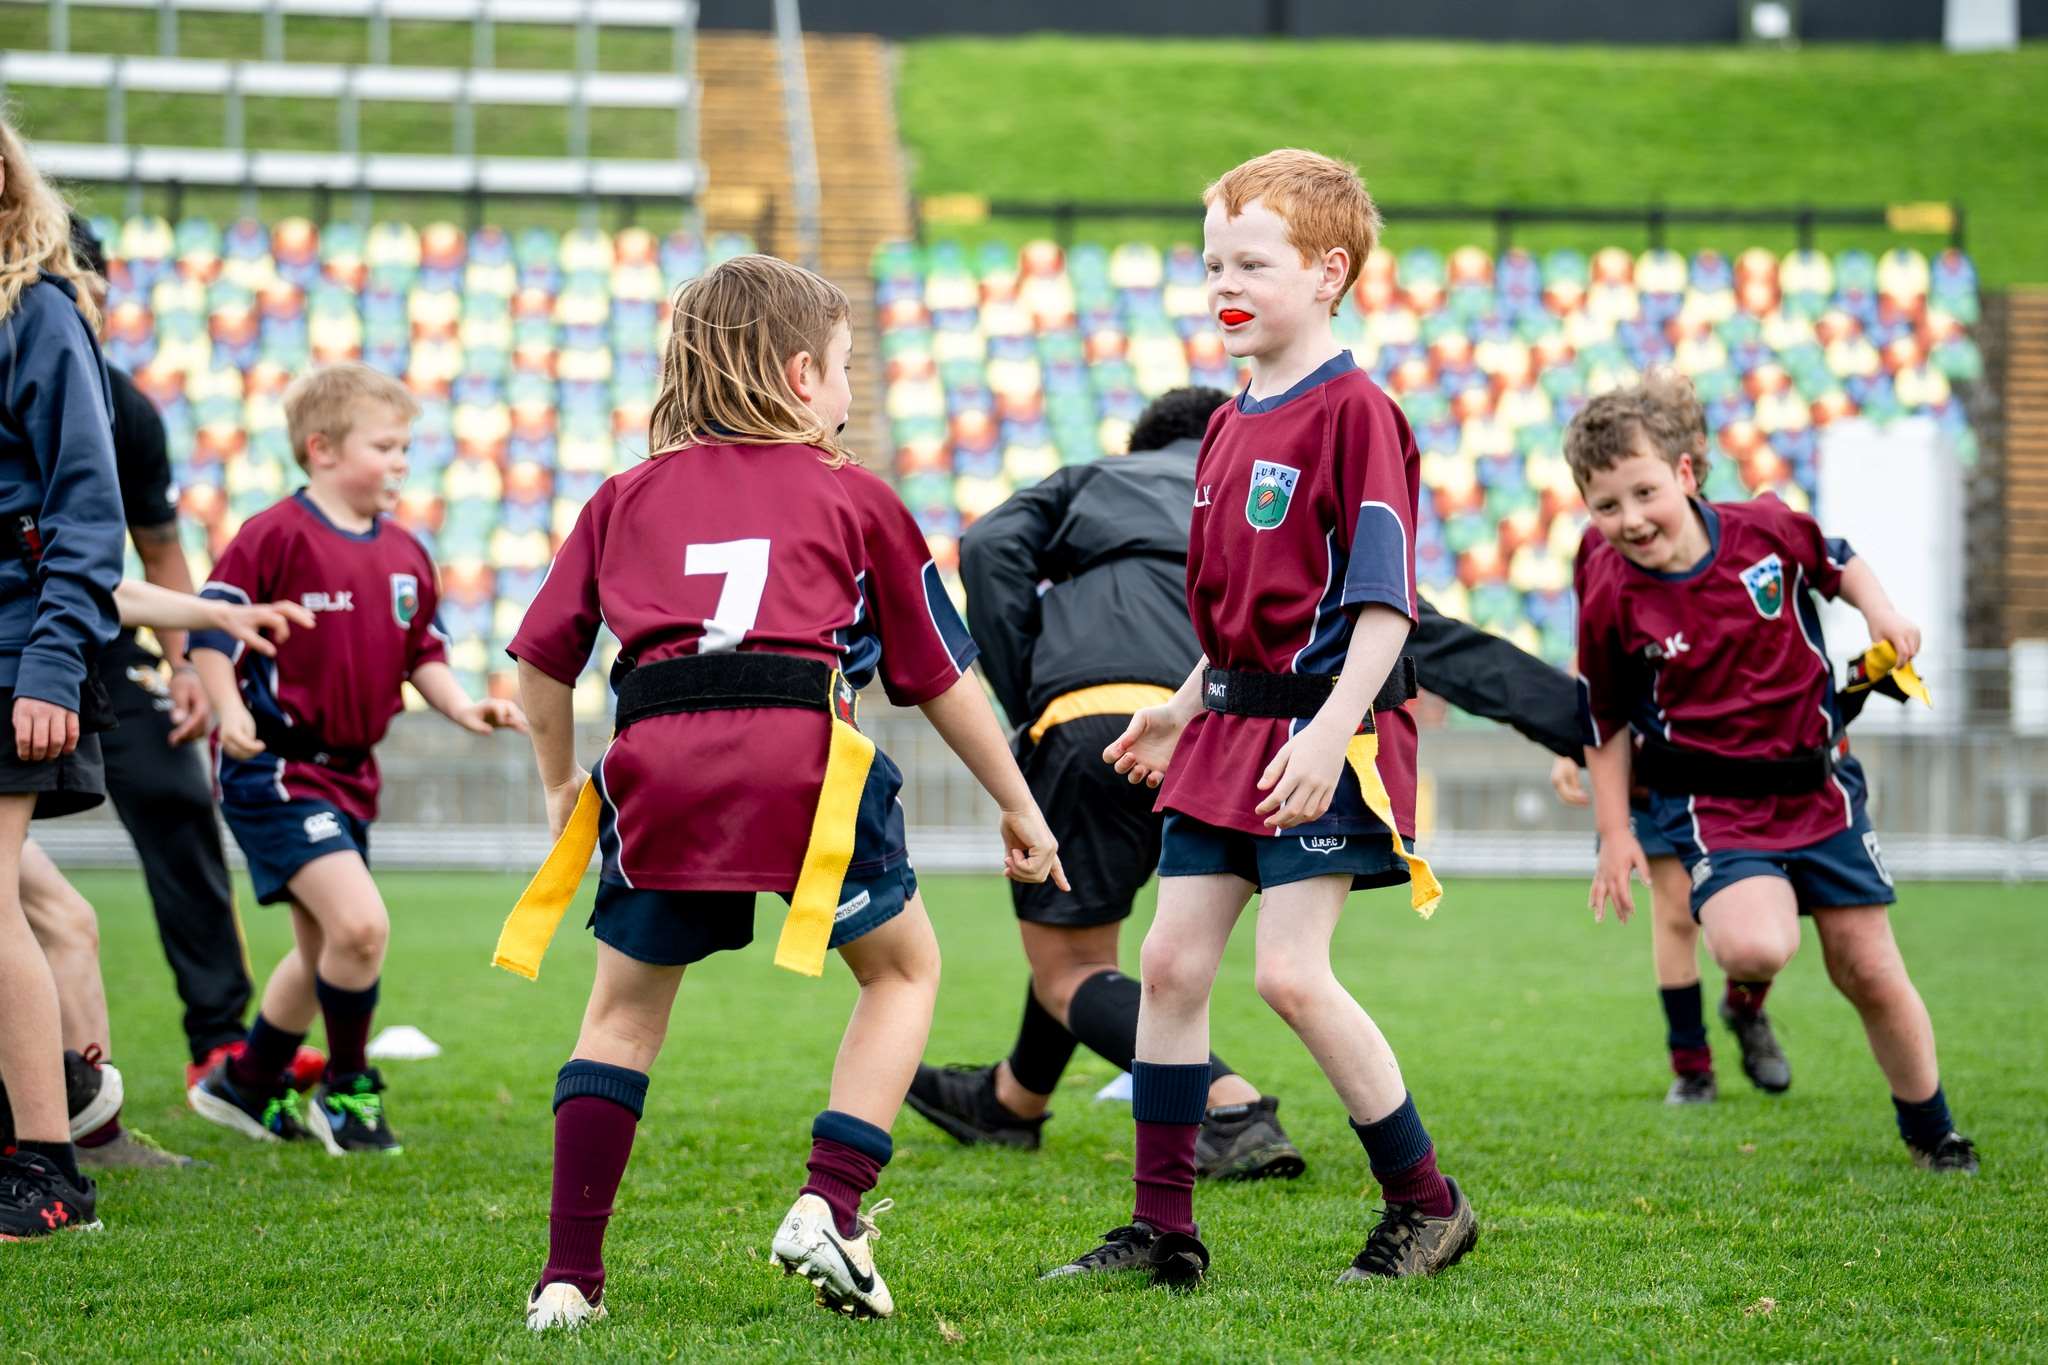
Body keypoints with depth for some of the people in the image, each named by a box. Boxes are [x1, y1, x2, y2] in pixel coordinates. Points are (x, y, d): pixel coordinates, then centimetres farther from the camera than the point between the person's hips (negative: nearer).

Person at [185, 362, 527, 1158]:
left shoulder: (405, 555, 9)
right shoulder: (277, 535, -13)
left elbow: (423, 652, 17)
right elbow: (210, 630, -12)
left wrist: (461, 708, 0)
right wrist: (232, 712, -24)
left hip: (349, 774, 9)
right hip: (276, 770, -9)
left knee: (325, 952, 17)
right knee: (360, 921, -20)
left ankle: (248, 1085, 36)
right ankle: (347, 1092, -2)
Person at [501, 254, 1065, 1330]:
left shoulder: (629, 495, 24)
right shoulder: (854, 496, 19)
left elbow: (544, 657, 20)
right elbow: (941, 677, 23)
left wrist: (560, 784, 36)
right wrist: (1020, 808, 33)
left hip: (656, 757, 2)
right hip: (800, 748, -2)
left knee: (625, 1008, 18)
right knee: (905, 966, 20)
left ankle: (568, 1276, 10)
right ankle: (829, 1208, 5)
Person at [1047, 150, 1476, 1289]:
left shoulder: (1355, 412, -13)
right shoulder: (1233, 424, 14)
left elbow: (1384, 599, -17)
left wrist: (1332, 729, -25)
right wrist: (1187, 709, 26)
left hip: (1326, 730, -9)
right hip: (1234, 725, 9)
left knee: (1290, 970, -13)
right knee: (1171, 960, 5)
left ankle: (1428, 1204, 2)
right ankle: (1162, 1229, 12)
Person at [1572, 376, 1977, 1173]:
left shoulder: (1767, 530, -8)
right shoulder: (1611, 599, -12)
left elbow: (1834, 562, 16)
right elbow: (1605, 722, 0)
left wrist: (1879, 610, -3)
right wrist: (1614, 833, 2)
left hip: (1818, 785, 3)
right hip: (1710, 805, -2)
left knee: (1869, 971, 7)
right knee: (1755, 945, -30)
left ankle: (1930, 1132, 27)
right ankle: (1746, 991, 10)